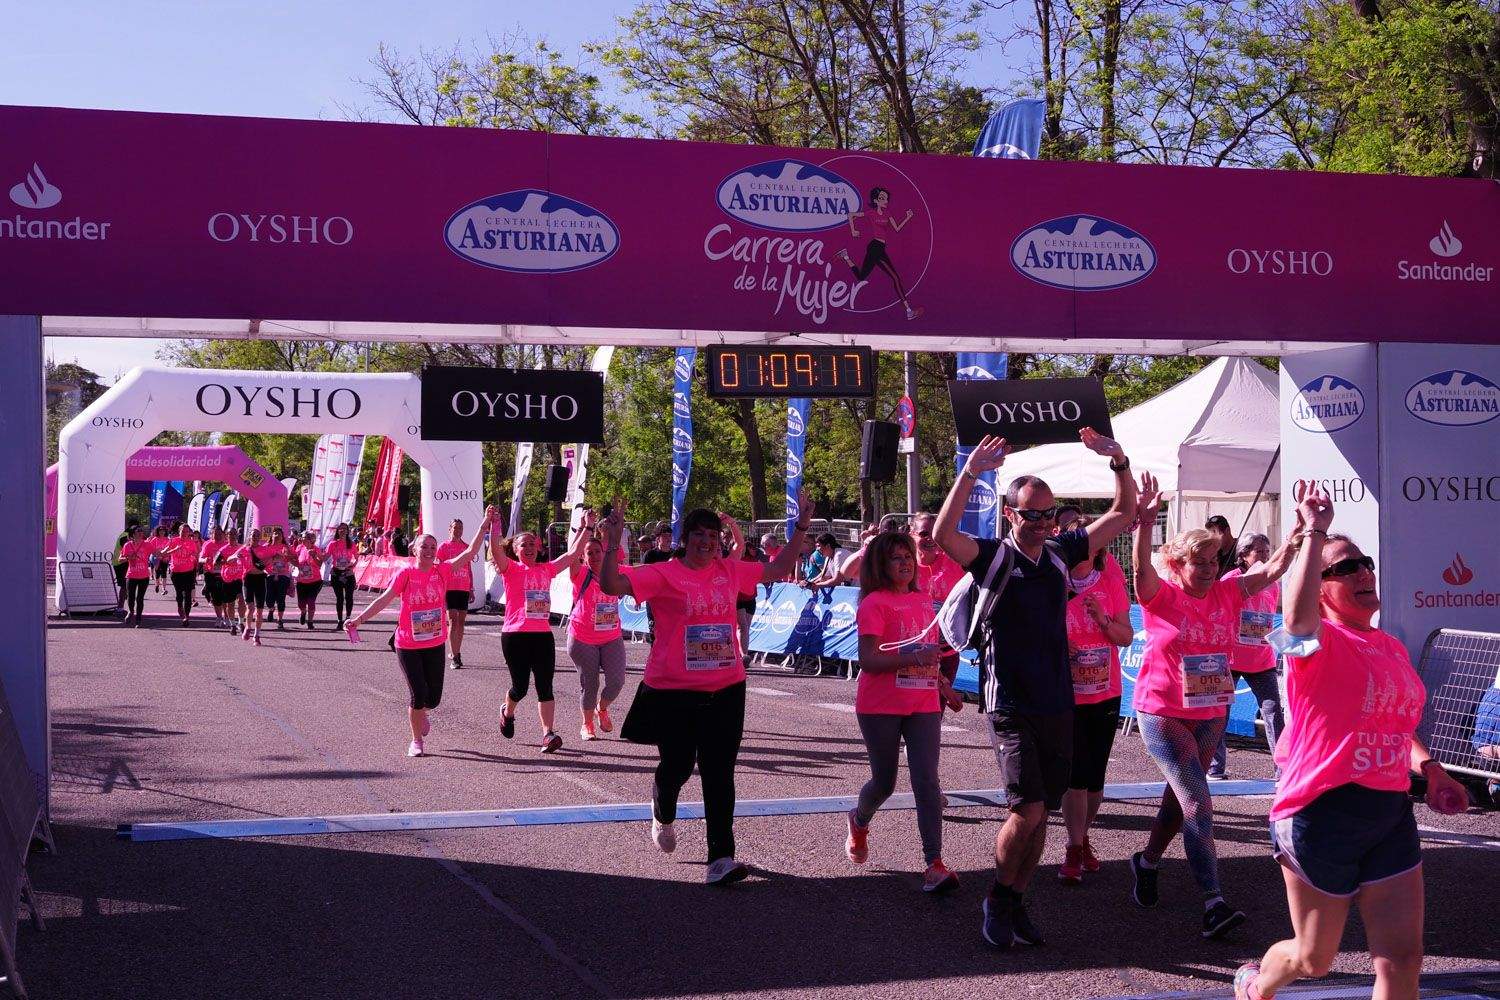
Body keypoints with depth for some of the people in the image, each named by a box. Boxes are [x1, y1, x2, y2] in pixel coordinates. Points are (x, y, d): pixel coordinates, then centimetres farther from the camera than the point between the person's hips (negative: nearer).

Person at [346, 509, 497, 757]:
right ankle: (416, 741, 16)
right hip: (408, 645, -3)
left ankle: (420, 712, 44)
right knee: (418, 694, -4)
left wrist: (485, 525, -12)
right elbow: (386, 598, -9)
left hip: (435, 644, 3)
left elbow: (470, 552, -6)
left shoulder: (442, 571, -2)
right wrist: (359, 619, -16)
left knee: (433, 697, 7)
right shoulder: (406, 573, -8)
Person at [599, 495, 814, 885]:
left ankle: (721, 857, -2)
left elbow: (778, 570, 21)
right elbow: (611, 585, -16)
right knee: (676, 766, 8)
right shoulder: (663, 574, -7)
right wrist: (613, 542, -27)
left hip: (726, 691, 3)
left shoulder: (730, 571, 8)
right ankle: (663, 814, 43)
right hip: (674, 692, -3)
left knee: (719, 774, -1)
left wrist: (801, 528, 16)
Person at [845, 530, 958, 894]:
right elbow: (868, 660, -18)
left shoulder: (923, 599, 11)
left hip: (923, 704, 4)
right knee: (884, 782, 9)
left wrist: (937, 677, 20)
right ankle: (859, 822, 43)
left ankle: (934, 865, -10)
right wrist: (914, 658, -28)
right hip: (881, 707, -4)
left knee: (927, 782, -7)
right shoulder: (875, 603, -9)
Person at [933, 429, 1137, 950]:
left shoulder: (1060, 552, 7)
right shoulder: (993, 556, -7)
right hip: (1010, 706, -5)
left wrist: (1119, 462, -4)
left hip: (1058, 705, 5)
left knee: (1041, 813, 8)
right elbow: (944, 534, -27)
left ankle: (1015, 902, 22)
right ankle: (998, 898, 8)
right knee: (1027, 809, -13)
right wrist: (970, 473, -34)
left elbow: (1124, 515, 12)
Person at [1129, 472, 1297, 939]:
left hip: (1211, 716, 6)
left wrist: (1301, 529, -21)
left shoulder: (1228, 593, 2)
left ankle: (1148, 861, 44)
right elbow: (1142, 569, -30)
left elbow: (1274, 568, -5)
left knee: (1181, 795, 19)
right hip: (1162, 713, -6)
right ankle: (1213, 902, -15)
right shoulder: (1161, 596, -11)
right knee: (1198, 803, -14)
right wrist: (1144, 523, -47)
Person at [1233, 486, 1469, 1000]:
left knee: (1402, 958, 1)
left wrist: (1427, 766, 7)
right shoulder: (1320, 642, -11)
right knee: (1315, 959, 11)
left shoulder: (1393, 648, 12)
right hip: (1323, 814, -6)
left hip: (1391, 813, 6)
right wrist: (1315, 534, -35)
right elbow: (1297, 616, -37)